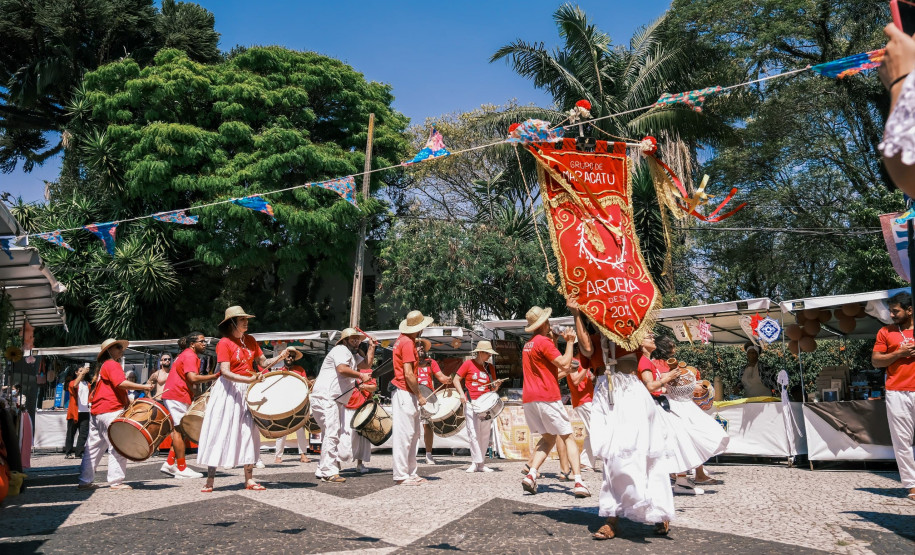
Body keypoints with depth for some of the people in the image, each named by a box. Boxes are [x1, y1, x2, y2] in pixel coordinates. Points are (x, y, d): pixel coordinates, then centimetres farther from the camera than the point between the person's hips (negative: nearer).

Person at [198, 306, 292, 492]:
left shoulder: (250, 340, 9)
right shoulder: (224, 343, -9)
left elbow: (263, 363, 9)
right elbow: (225, 372, -18)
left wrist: (280, 356, -9)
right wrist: (249, 379, -29)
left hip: (247, 392, 6)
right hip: (228, 391, -5)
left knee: (248, 432, 4)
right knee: (220, 433, -2)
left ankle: (249, 479, 9)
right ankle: (210, 480, 6)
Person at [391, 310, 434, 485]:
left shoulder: (402, 339, 15)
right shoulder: (408, 343, -15)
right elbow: (408, 374, -20)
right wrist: (420, 396, -13)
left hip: (406, 394, 10)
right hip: (404, 393, -10)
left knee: (413, 434, 14)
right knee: (404, 435, -5)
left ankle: (411, 472, 20)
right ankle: (401, 476, 1)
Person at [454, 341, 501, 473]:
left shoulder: (490, 367, 13)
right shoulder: (468, 364, 2)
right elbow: (456, 380, 3)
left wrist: (496, 386, -4)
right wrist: (461, 394, -11)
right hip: (471, 403, -4)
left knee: (485, 434, 3)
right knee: (474, 433, -9)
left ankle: (479, 463, 11)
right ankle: (476, 462, -4)